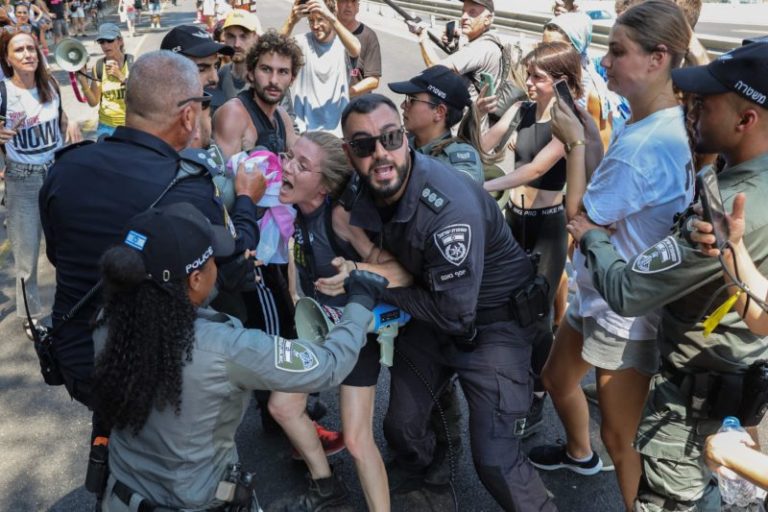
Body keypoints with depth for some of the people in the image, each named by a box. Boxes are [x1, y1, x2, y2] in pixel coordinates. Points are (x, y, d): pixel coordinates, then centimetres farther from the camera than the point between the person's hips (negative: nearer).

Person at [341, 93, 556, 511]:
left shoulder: (450, 206, -34)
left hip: (494, 321, -6)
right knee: (400, 425, 18)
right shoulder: (365, 192, -11)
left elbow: (456, 315, -29)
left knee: (494, 459, -11)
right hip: (432, 313, 7)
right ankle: (411, 470, 53)